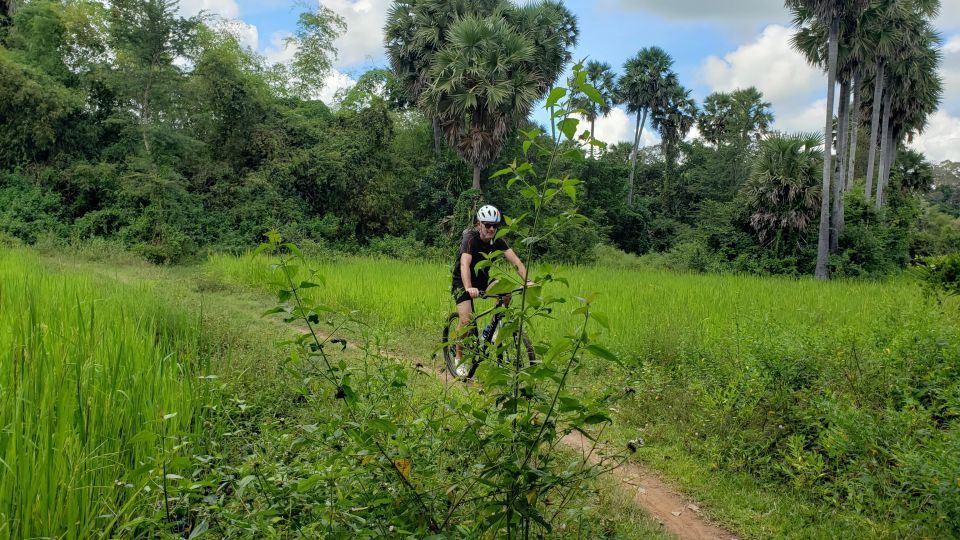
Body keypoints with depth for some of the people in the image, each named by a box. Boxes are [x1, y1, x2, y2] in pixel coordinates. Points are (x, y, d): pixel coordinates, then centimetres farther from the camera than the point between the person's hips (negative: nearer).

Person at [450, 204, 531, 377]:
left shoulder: (497, 241, -11)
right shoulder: (470, 239, -25)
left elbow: (515, 261, -21)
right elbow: (464, 265, -40)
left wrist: (527, 281, -38)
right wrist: (468, 288, -57)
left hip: (482, 279, 5)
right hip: (462, 282, -5)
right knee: (466, 320, -21)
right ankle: (459, 358, -1)